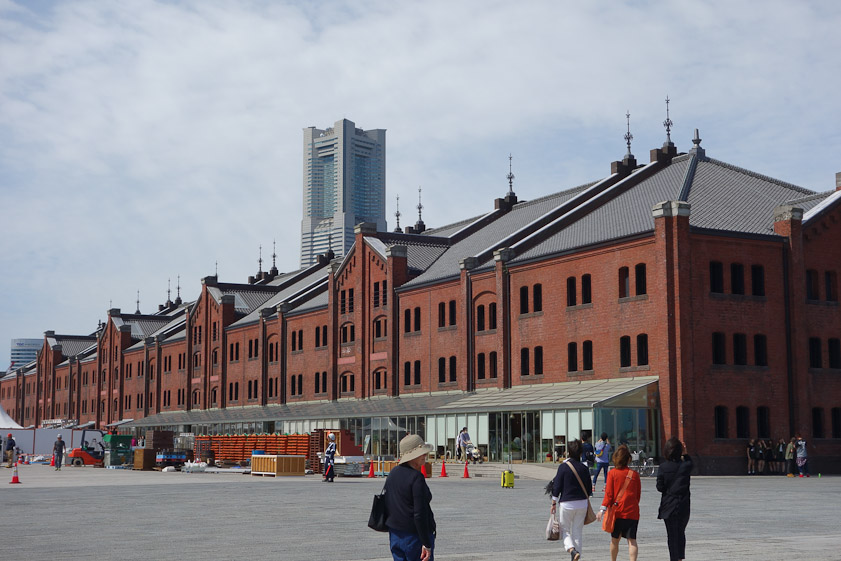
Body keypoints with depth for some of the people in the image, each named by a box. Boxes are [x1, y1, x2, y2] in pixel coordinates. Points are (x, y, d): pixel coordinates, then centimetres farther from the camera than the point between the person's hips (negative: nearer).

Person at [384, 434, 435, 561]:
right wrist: (426, 544, -18)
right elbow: (420, 514, -21)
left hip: (394, 535, 8)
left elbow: (387, 505, 14)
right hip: (415, 536, -8)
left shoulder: (393, 473, 7)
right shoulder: (417, 478, -18)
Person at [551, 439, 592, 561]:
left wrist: (554, 503, 1)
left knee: (565, 530, 9)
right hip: (582, 504, 3)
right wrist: (587, 500, 26)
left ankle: (571, 549, -16)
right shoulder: (584, 468, 0)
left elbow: (557, 486, -8)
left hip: (567, 503, -3)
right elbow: (589, 488, 9)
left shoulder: (563, 467, -10)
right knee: (578, 532, 12)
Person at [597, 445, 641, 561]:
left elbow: (609, 494, -8)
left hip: (617, 512, -1)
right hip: (632, 512, 1)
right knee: (632, 540, -3)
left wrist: (602, 509, -6)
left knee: (615, 539, 14)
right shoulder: (634, 474, 3)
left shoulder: (612, 473, -4)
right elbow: (638, 495, 10)